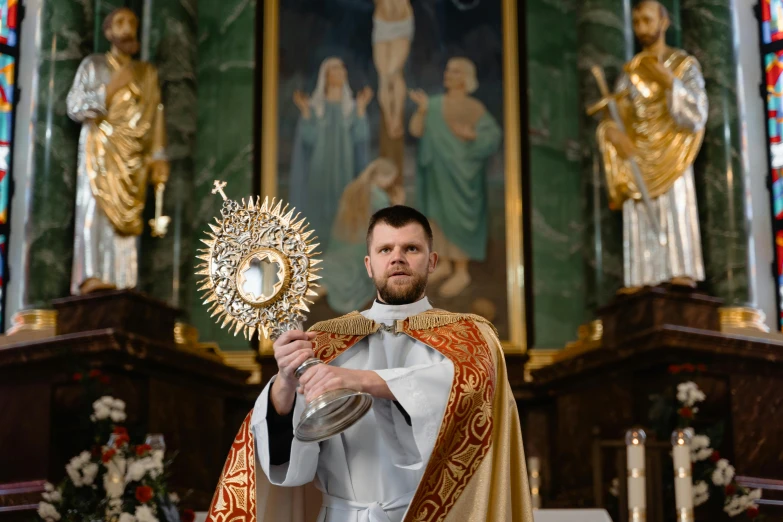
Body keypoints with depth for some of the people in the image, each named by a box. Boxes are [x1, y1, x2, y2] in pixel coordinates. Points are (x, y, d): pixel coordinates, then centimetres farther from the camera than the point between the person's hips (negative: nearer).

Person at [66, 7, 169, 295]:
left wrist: (159, 157, 2)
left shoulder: (147, 72, 19)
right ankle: (92, 277, -28)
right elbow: (74, 107, 3)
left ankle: (122, 283, -12)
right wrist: (110, 89, -6)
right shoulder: (93, 65, 12)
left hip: (133, 158, 3)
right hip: (100, 151, -2)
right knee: (95, 207, -19)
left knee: (126, 217, -7)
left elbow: (156, 118, 12)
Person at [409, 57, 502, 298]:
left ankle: (461, 272, 13)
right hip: (437, 170, 6)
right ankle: (446, 264, 29)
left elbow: (493, 136, -17)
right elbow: (416, 131, -4)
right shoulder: (435, 103, 1)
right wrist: (422, 110, -20)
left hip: (460, 172, -6)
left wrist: (470, 134, -32)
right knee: (437, 217, 13)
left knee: (456, 220, 0)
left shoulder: (475, 108, -13)